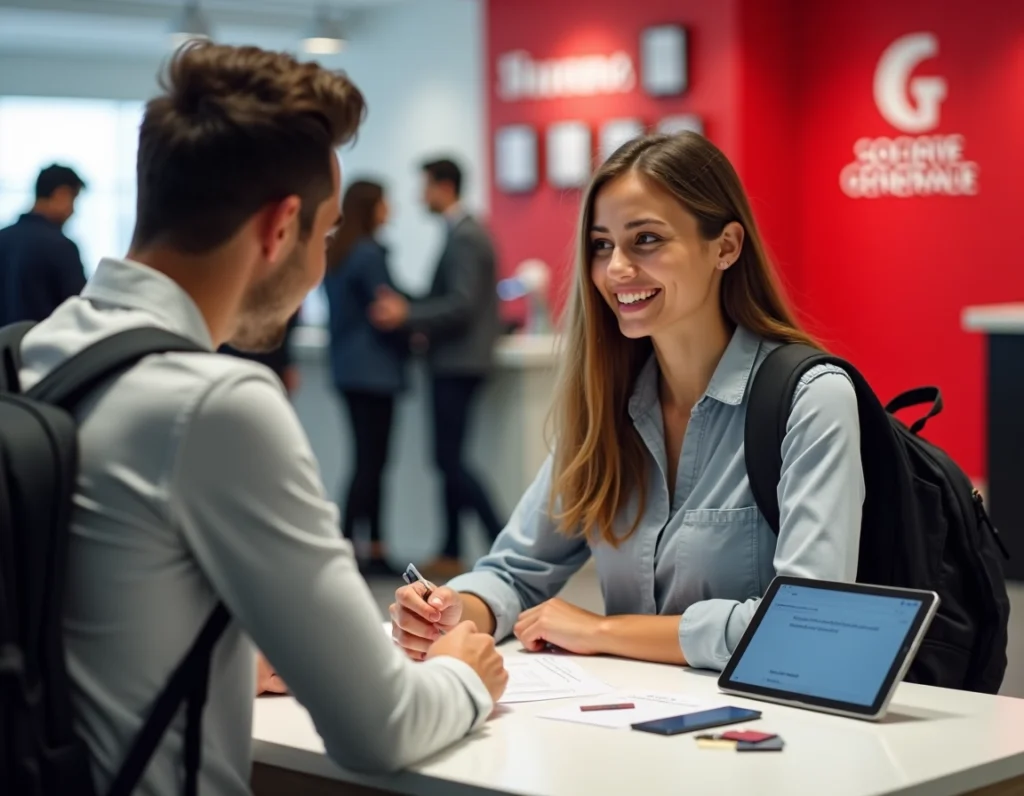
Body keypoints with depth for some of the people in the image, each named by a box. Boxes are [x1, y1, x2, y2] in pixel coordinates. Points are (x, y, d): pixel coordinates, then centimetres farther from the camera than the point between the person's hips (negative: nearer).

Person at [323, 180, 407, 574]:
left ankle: (375, 548, 13)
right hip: (373, 368, -9)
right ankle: (348, 546, -8)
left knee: (368, 459, 11)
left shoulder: (336, 253, 12)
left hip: (348, 366, 9)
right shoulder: (369, 253, -15)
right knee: (370, 461, -5)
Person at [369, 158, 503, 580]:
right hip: (456, 360, 10)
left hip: (457, 363, -10)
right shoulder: (467, 232, 15)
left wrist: (408, 316, -21)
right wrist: (425, 326, 16)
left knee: (449, 458, -9)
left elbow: (462, 303, -23)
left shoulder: (463, 237, -15)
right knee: (450, 457, 11)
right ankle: (451, 555, 15)